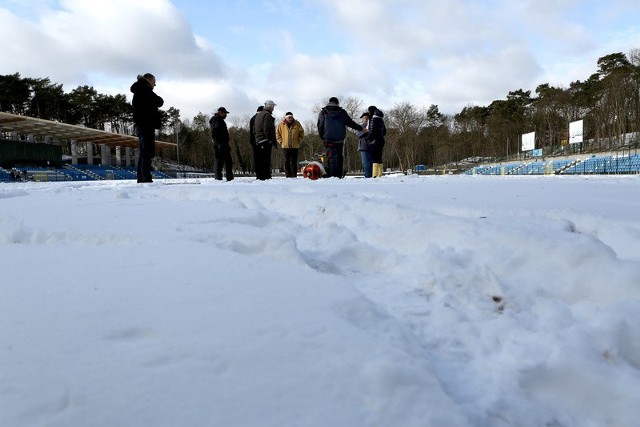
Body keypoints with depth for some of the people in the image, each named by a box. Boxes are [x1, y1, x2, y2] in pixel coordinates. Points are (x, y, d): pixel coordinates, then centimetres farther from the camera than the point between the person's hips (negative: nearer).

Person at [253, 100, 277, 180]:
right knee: (266, 159, -11)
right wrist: (271, 139, -15)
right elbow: (267, 129, -18)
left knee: (259, 160, 11)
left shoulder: (258, 115, 22)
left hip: (258, 140, 10)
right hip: (265, 141, -9)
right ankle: (265, 176, -14)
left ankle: (259, 175, 15)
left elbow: (254, 129, 22)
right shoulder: (267, 115, -8)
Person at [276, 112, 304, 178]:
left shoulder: (297, 124, 2)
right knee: (287, 161, 2)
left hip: (295, 146, 0)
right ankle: (288, 175, 7)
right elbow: (277, 133, 12)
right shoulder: (281, 124, 2)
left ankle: (294, 175, 5)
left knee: (294, 161, 1)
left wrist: (299, 141, 3)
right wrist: (281, 141, 3)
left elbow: (301, 133, 11)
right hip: (285, 146, 1)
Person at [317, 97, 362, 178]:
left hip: (328, 139, -2)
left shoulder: (323, 112, 5)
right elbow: (350, 123, 12)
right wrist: (360, 128, 22)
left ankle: (333, 174, -16)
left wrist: (322, 136, 14)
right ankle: (340, 174, 8)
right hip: (340, 139, 2)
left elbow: (320, 126, 4)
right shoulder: (342, 112, 8)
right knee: (340, 156, 10)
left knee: (331, 156, -4)